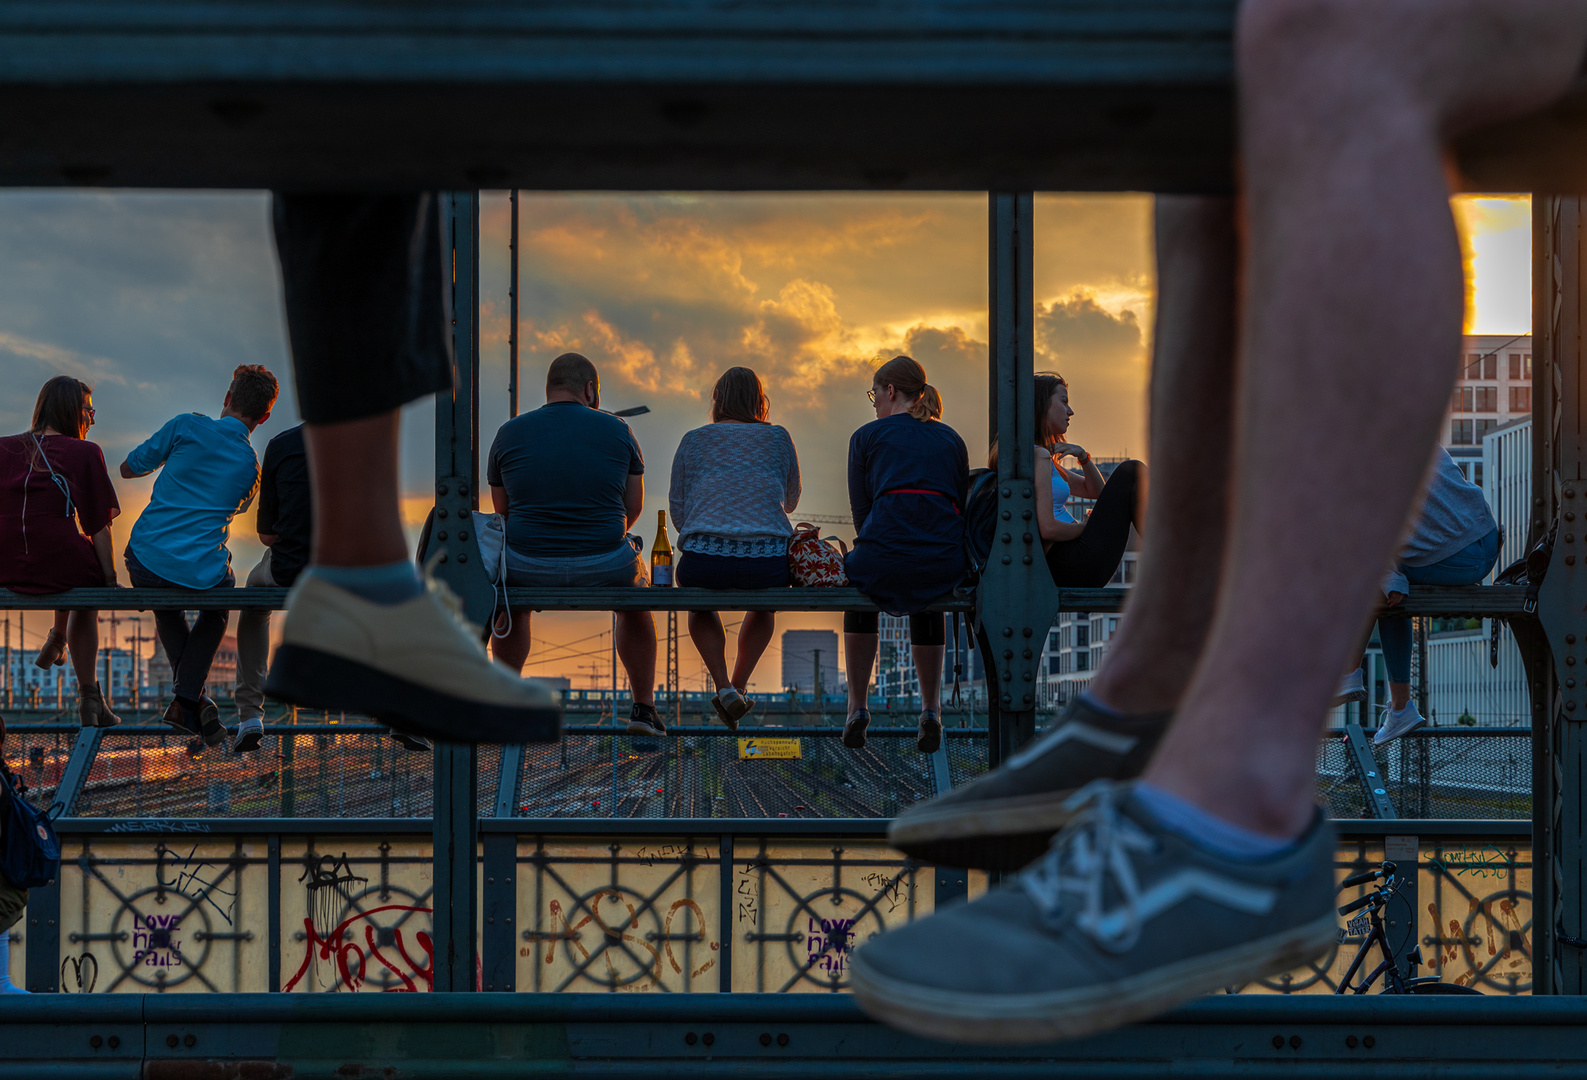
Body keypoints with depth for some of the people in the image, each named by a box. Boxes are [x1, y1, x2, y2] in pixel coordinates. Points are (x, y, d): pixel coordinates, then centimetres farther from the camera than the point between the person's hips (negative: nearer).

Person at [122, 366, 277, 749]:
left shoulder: (187, 426, -3)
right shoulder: (251, 468, 6)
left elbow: (128, 468, 7)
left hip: (146, 563, 0)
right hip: (203, 575, 0)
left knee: (167, 610, 36)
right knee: (216, 612, 35)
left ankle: (186, 694, 23)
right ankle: (187, 698, 16)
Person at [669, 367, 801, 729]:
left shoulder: (693, 440, 11)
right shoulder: (777, 438, 13)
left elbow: (677, 508, 14)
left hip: (704, 560, -1)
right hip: (767, 561, 1)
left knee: (700, 604, 35)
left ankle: (723, 687, 14)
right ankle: (739, 685, 26)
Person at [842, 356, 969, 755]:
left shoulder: (867, 436, 10)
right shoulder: (950, 438, 21)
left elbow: (861, 513, 8)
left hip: (886, 562, -3)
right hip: (947, 564, 3)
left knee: (860, 574, 36)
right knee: (927, 602, 40)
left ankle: (857, 708, 32)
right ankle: (931, 711, 30)